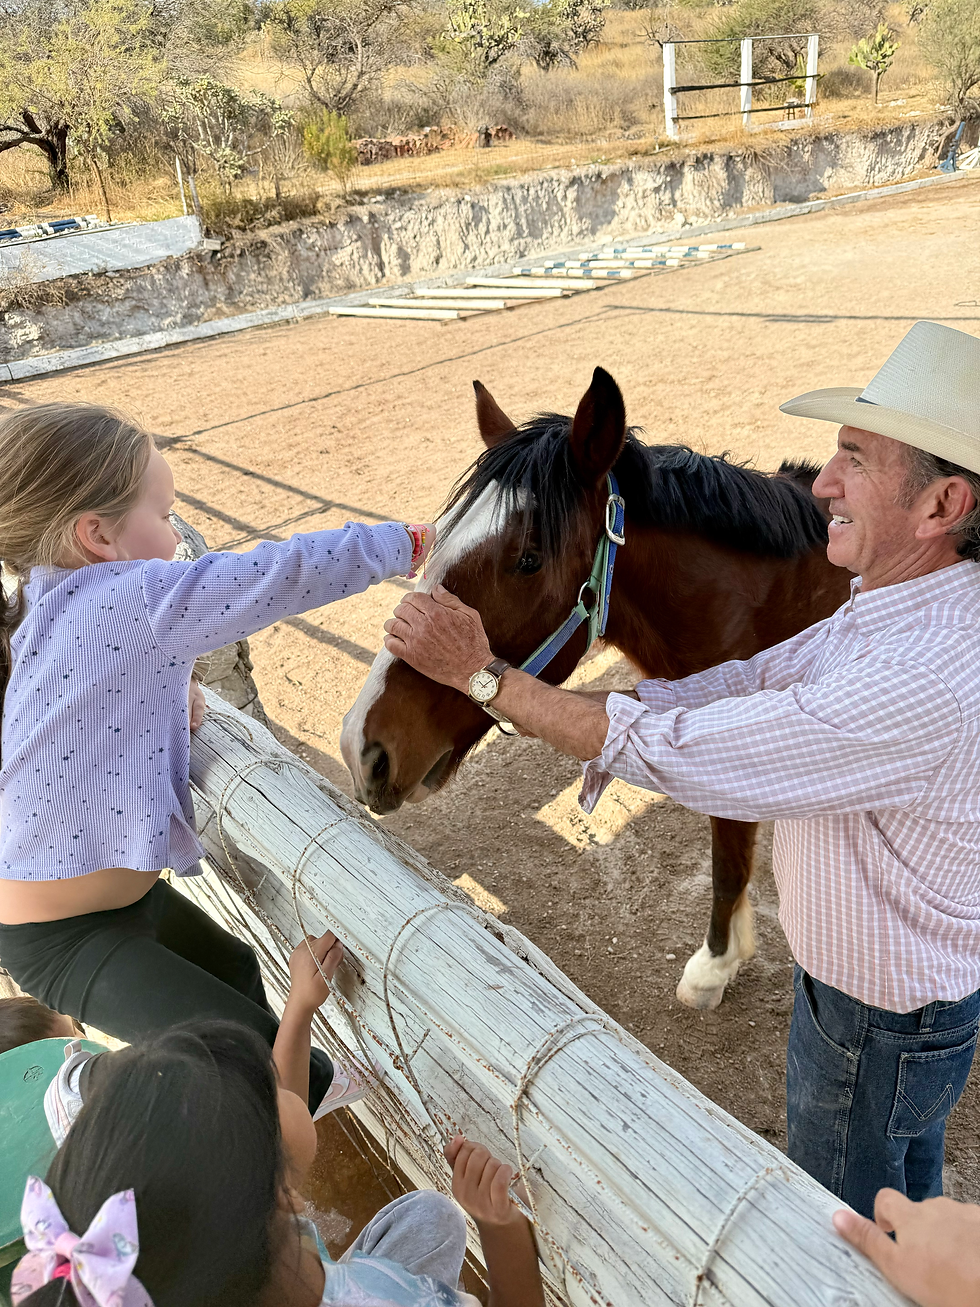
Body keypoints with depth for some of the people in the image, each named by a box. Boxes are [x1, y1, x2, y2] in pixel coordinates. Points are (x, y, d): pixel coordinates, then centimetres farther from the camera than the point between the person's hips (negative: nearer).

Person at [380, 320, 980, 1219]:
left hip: (879, 1020, -9)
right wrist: (585, 711, -14)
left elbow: (679, 754, -38)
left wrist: (481, 673, -31)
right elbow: (756, 683, -4)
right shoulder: (905, 597, -8)